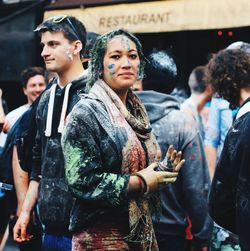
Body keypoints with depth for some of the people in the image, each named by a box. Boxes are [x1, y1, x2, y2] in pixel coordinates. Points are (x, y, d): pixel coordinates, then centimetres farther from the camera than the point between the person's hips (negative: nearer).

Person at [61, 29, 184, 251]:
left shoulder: (136, 113, 11)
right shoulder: (86, 113, -12)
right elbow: (82, 182, -20)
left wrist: (163, 171, 3)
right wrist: (140, 182, -16)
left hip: (142, 231, 7)